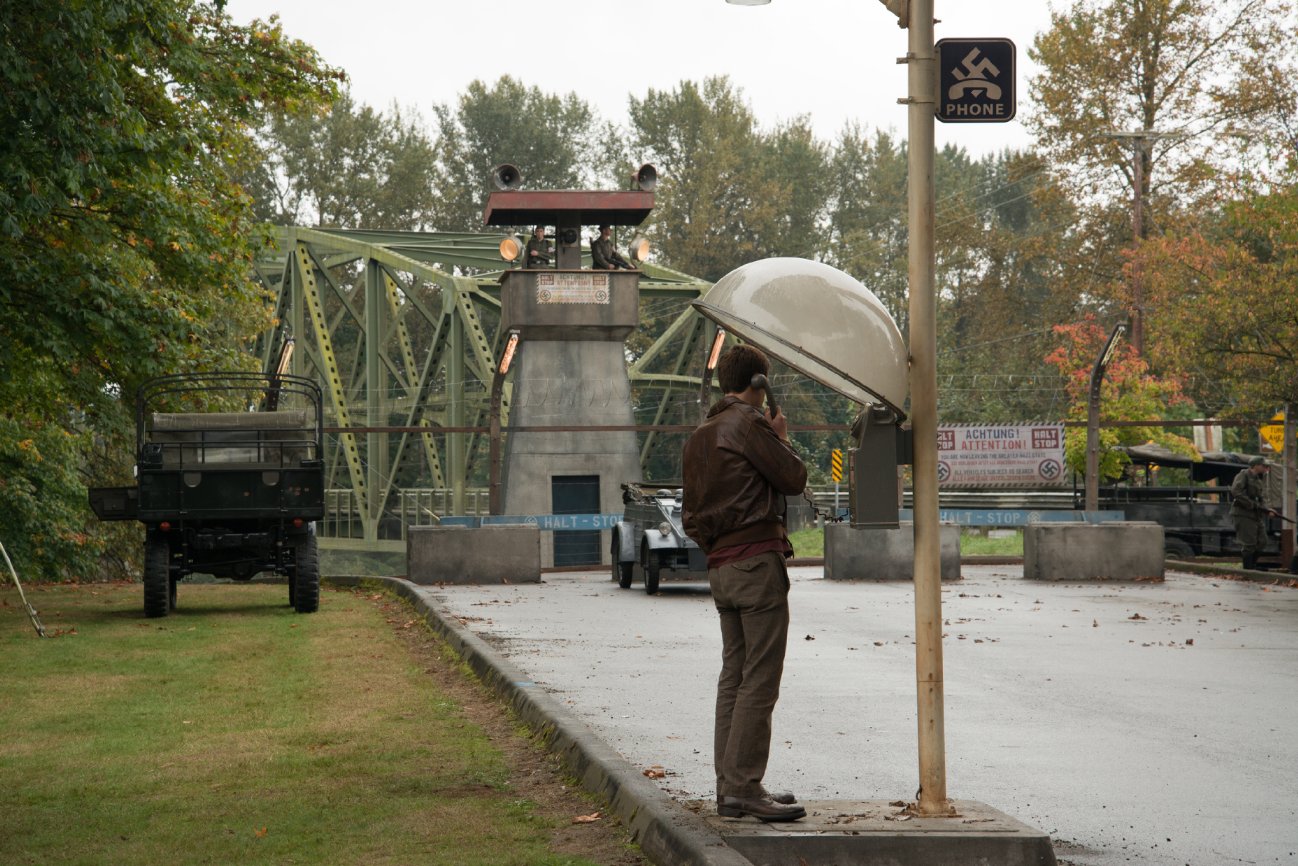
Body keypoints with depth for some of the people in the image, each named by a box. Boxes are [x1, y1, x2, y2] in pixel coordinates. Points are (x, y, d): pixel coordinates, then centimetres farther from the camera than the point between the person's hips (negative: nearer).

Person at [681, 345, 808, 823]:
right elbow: (793, 479, -6)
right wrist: (782, 438, 9)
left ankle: (730, 786, 13)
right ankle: (743, 786, -13)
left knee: (734, 676, 12)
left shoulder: (700, 435, 16)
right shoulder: (750, 425, -10)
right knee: (760, 679, -9)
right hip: (757, 558, -9)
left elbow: (691, 508, 21)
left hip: (720, 564, 9)